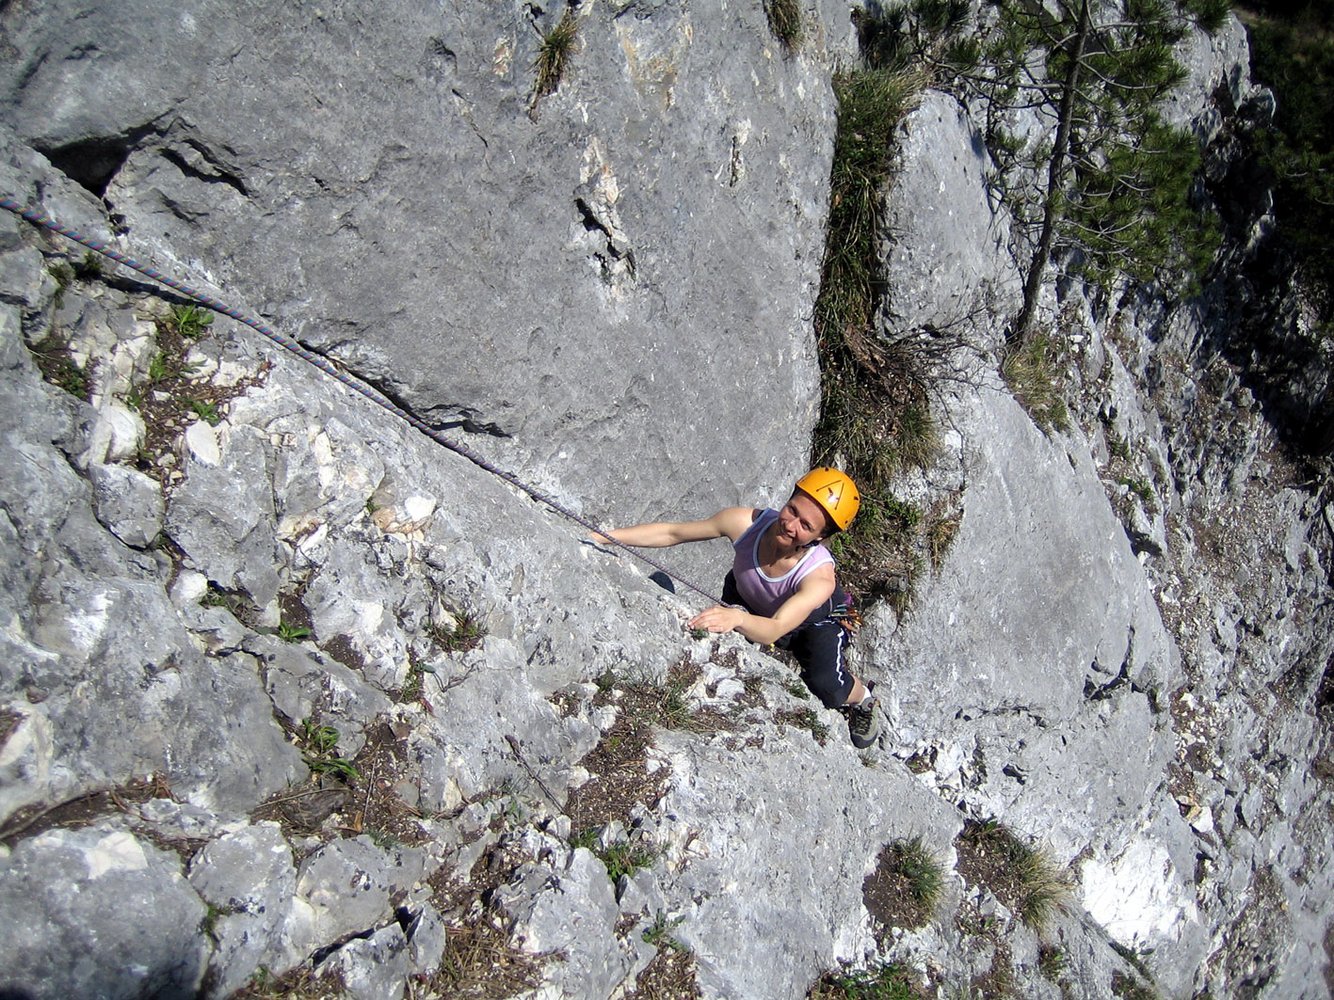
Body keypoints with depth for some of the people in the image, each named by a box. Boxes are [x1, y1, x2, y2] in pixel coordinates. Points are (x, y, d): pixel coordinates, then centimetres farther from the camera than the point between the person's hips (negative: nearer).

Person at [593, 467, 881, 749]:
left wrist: (737, 618, -76)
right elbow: (671, 533, -26)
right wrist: (602, 536, -31)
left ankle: (863, 699, 14)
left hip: (815, 623, -3)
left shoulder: (820, 577, -43)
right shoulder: (747, 523, -35)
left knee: (827, 688, -24)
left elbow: (773, 631, -54)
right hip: (747, 604, 4)